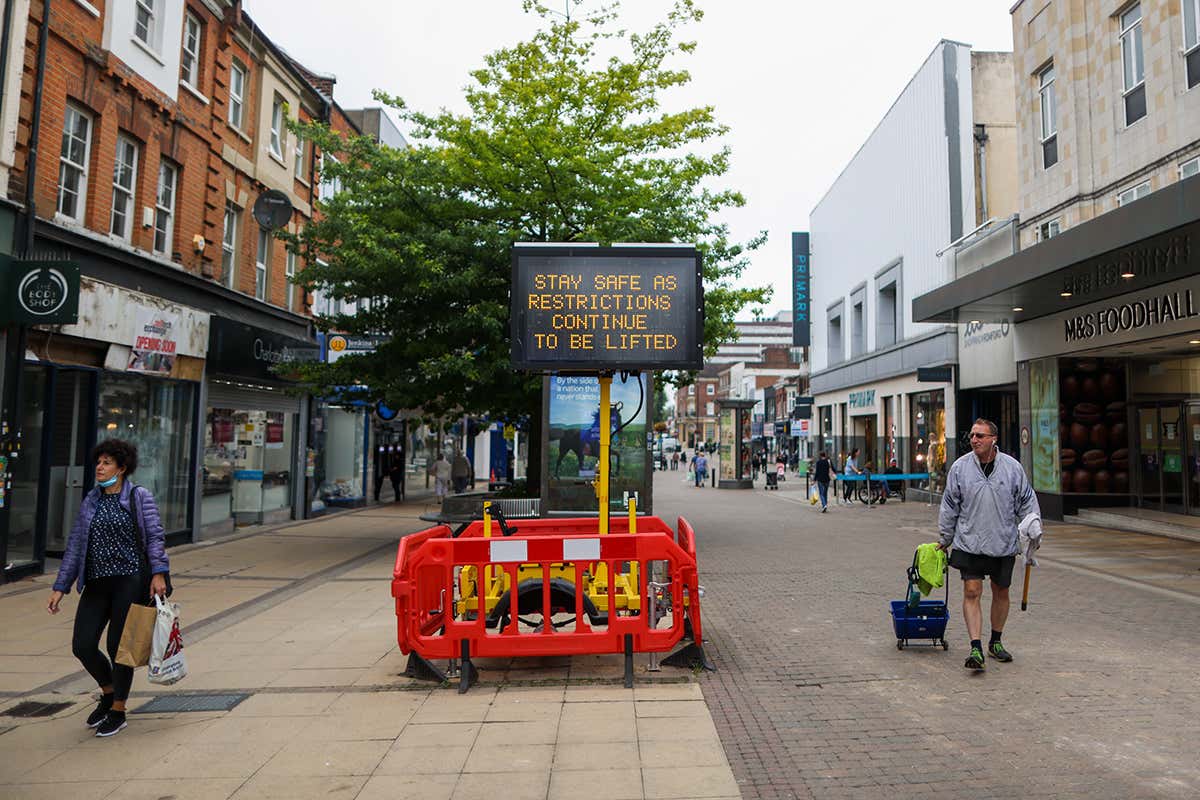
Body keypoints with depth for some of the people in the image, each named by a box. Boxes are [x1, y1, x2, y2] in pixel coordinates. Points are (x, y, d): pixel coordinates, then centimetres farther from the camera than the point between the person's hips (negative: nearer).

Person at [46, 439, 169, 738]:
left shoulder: (140, 497, -3)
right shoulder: (90, 501, 12)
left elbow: (155, 537, -8)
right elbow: (75, 545, 14)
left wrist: (158, 573, -20)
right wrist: (60, 587, 10)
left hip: (131, 579, -5)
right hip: (97, 582, 5)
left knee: (119, 645, 0)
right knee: (82, 645, 2)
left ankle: (118, 711, 19)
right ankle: (108, 693, 30)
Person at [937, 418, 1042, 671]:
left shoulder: (1012, 467, -1)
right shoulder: (960, 467, -3)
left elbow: (1026, 501, 10)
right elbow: (949, 506, 5)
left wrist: (1034, 529, 3)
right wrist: (945, 538, 9)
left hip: (1004, 544, 2)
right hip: (969, 543, -1)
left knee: (1001, 593, 13)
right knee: (972, 592, -8)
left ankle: (995, 642, 31)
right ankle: (976, 648, -5)